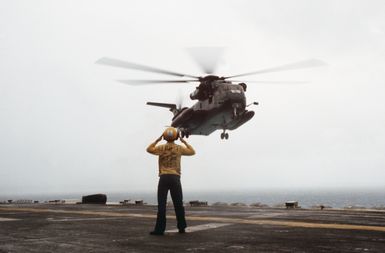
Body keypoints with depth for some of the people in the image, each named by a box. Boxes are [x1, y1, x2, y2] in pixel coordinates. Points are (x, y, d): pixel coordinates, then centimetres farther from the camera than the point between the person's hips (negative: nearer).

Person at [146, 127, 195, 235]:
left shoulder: (161, 147, 3)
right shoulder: (179, 148, 5)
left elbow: (149, 149, 18)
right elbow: (192, 152, 19)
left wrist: (157, 140, 21)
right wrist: (184, 142, 24)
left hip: (164, 178, -1)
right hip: (175, 178, 1)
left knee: (161, 204, -4)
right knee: (178, 204, 8)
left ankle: (159, 229, -8)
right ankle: (181, 227, 13)